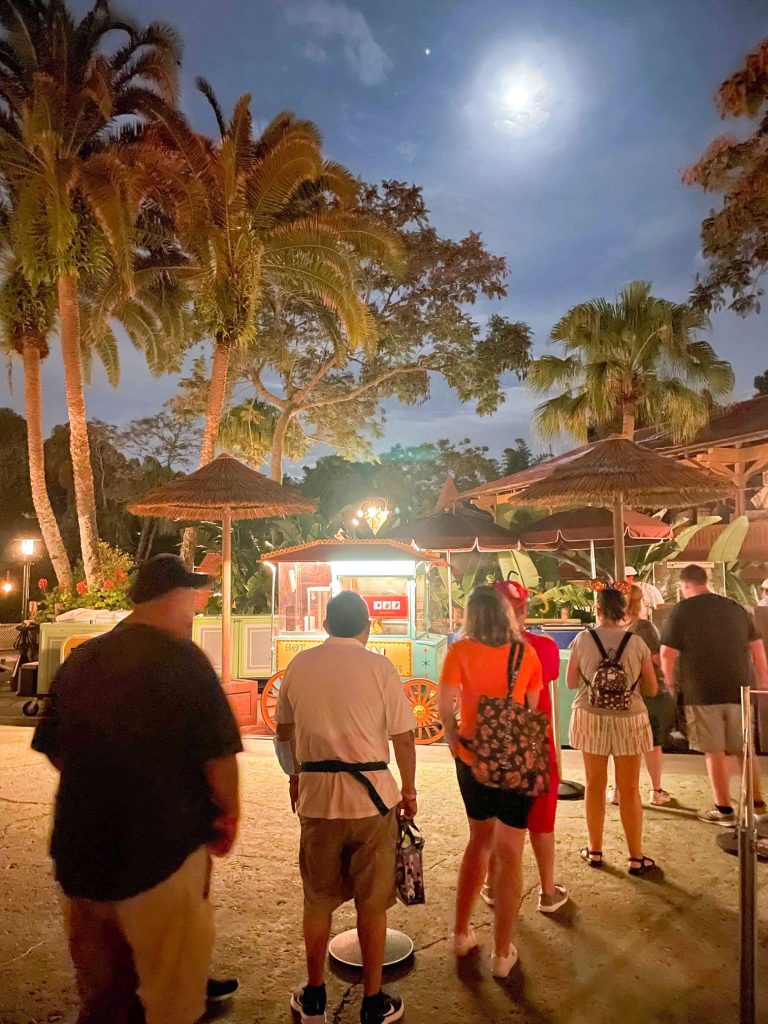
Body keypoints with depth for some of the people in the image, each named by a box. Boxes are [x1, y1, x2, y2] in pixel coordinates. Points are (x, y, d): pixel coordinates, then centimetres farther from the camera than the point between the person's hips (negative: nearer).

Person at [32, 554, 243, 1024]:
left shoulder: (79, 660, 3)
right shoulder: (183, 659, -16)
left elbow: (54, 747, 11)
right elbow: (218, 754, -18)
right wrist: (228, 813, -2)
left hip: (83, 844, 6)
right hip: (162, 842, -6)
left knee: (101, 985, 24)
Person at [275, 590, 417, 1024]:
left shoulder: (299, 665, 2)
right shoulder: (379, 666, -8)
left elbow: (285, 731, 13)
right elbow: (403, 738, -6)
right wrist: (409, 791, 9)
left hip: (315, 794, 3)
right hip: (372, 794, -2)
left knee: (318, 899, 19)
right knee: (372, 903, 13)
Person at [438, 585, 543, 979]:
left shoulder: (460, 651, -11)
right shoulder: (526, 653, -7)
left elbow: (445, 706, -13)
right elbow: (533, 707, 1)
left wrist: (452, 736, 4)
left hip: (471, 755, 1)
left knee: (479, 840, 22)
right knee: (509, 853, 11)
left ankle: (461, 933, 32)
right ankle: (502, 953, 19)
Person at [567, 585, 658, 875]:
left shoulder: (582, 640, -8)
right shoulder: (637, 643, -8)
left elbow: (570, 682, 1)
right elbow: (652, 689, 1)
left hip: (591, 719, 1)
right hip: (628, 721, 0)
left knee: (595, 785, 13)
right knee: (629, 789, 10)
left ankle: (595, 850, 26)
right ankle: (636, 857, 20)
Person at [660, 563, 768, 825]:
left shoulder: (682, 610, -6)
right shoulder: (735, 608, 9)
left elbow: (667, 654, -10)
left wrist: (669, 681, 6)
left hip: (703, 693, -5)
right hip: (738, 690, 5)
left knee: (714, 751, 3)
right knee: (744, 748, 17)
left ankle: (724, 810, 9)